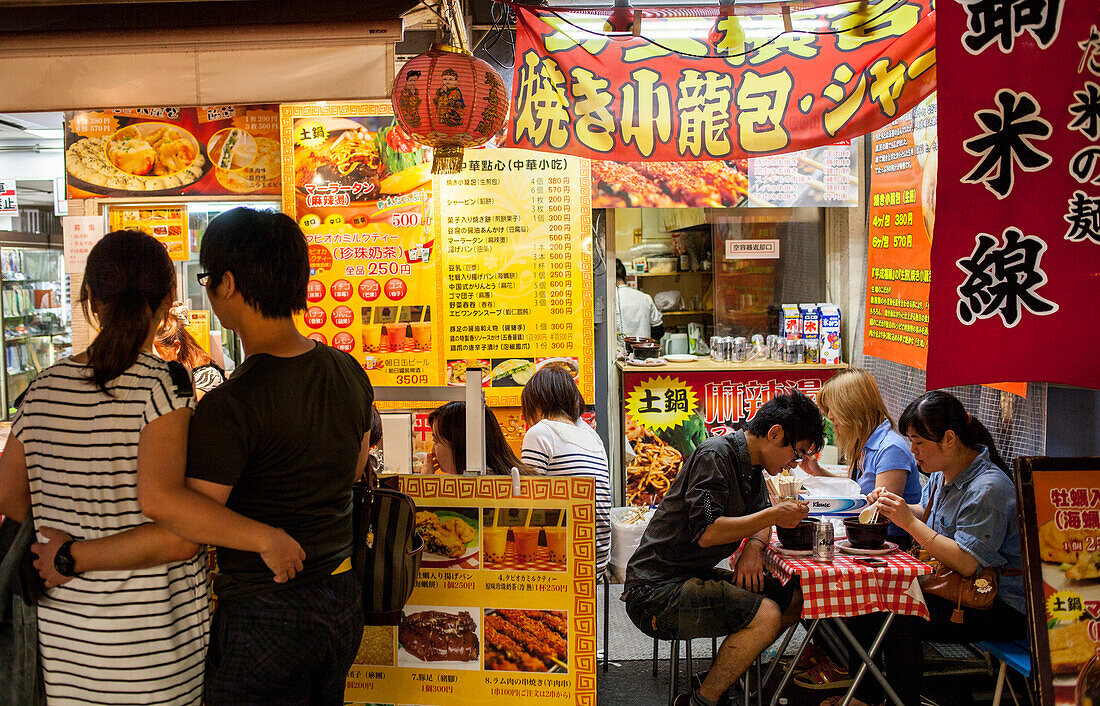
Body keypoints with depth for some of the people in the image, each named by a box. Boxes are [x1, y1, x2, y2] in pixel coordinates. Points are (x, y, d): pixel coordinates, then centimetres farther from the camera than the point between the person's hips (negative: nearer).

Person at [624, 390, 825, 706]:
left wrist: (754, 546, -1)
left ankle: (724, 675, 11)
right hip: (656, 589, -10)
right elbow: (706, 532, -25)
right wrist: (775, 514, -20)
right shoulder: (715, 455, -18)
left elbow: (759, 517, 22)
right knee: (766, 614, -24)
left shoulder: (751, 466, 12)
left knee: (795, 598, 7)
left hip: (695, 577, 10)